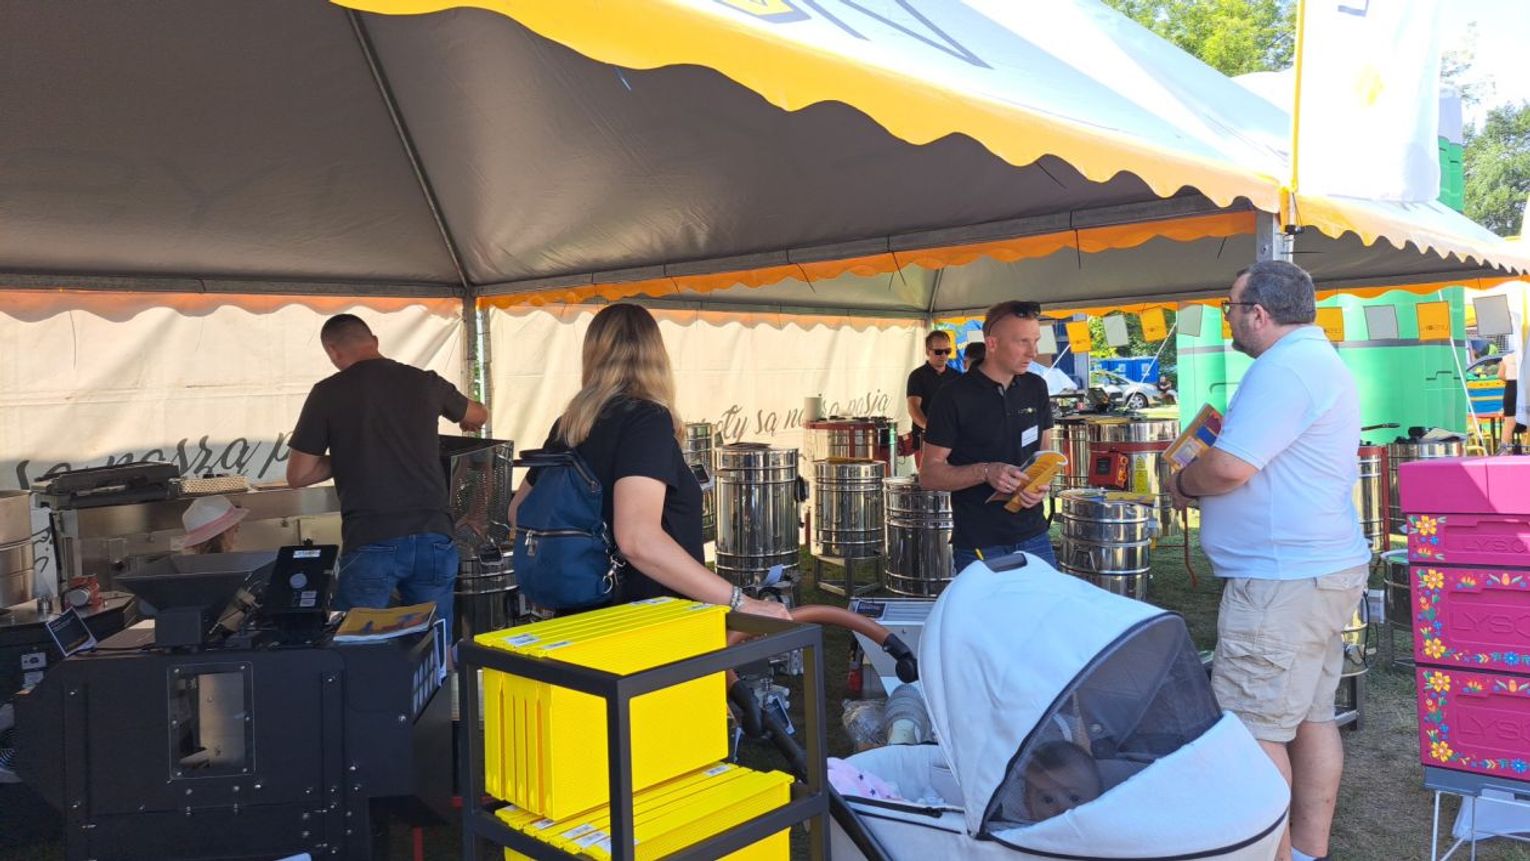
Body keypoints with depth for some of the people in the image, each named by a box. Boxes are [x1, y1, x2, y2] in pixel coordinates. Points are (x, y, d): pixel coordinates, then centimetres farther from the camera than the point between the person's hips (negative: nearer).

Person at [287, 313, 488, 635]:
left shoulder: (327, 393, 0)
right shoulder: (425, 382, 8)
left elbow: (298, 475, 3)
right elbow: (479, 416, 28)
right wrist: (463, 419, 51)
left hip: (371, 543, -3)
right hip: (433, 537, 3)